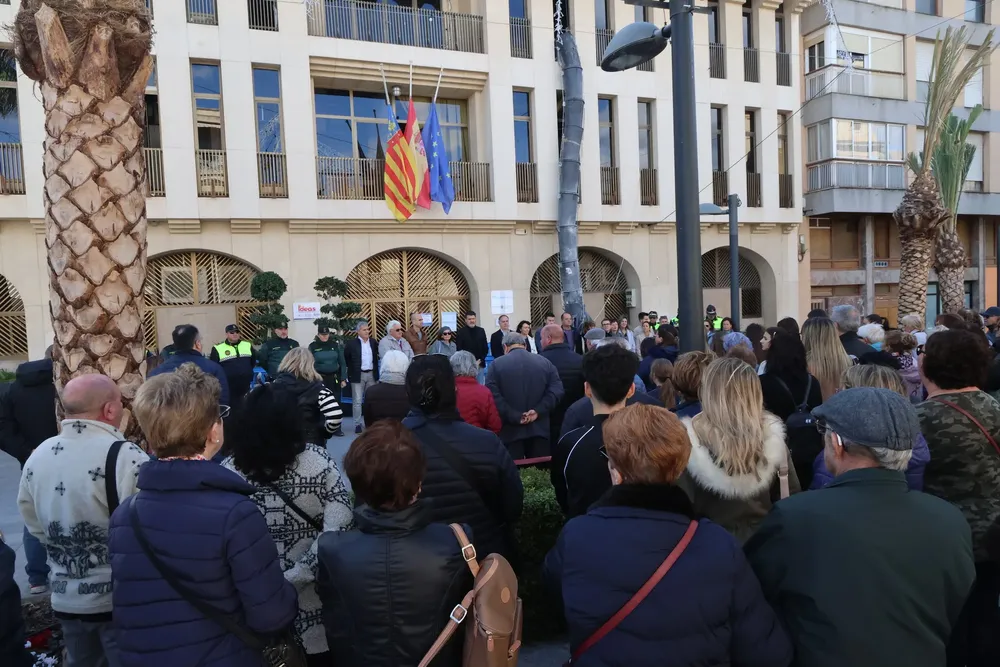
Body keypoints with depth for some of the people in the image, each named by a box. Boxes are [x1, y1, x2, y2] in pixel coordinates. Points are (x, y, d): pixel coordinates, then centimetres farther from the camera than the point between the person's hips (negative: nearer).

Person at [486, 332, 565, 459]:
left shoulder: (496, 364, -1)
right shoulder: (545, 362, 7)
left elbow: (493, 396, -14)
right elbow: (557, 390, -4)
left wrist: (515, 417, -13)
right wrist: (538, 411, -10)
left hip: (511, 431, -2)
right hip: (539, 429, 2)